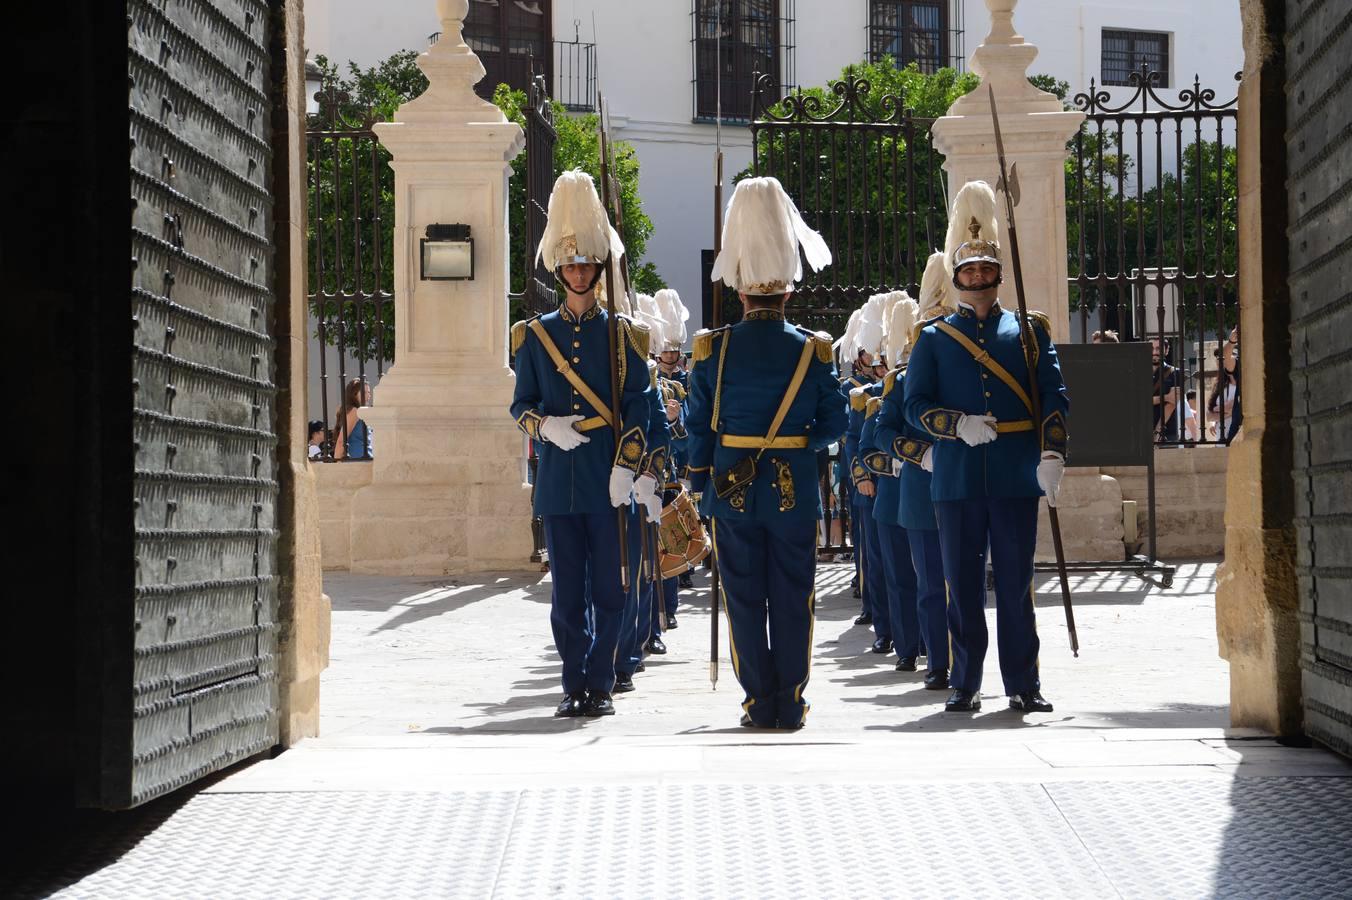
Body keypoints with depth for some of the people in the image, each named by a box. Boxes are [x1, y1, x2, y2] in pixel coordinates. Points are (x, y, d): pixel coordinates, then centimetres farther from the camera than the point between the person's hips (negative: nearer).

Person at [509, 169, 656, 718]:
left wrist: (626, 468, -11)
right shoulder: (535, 336, 10)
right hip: (559, 480, 1)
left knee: (608, 589, 0)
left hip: (608, 481, -1)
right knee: (567, 591, 3)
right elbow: (521, 405, 12)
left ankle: (600, 686, 8)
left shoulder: (622, 335, 5)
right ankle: (574, 686, 11)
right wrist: (546, 426, -11)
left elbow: (638, 405, 0)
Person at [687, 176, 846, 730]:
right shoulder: (813, 351, -4)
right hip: (794, 491, 0)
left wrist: (698, 486, 10)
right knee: (793, 599, 6)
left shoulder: (713, 350, -4)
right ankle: (790, 705, 7)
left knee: (744, 599, 6)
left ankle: (760, 704, 6)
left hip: (732, 491, 0)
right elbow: (834, 424, 1)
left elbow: (698, 427, 0)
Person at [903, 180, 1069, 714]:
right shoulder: (934, 339, 9)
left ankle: (1023, 685, 7)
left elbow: (1054, 398, 2)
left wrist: (1051, 457, -11)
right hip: (957, 479, 0)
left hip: (1015, 476, 0)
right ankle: (965, 685, 10)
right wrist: (959, 425, -16)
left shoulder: (1028, 331, 10)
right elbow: (916, 405, 2)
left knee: (1016, 582, 2)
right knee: (963, 584, 3)